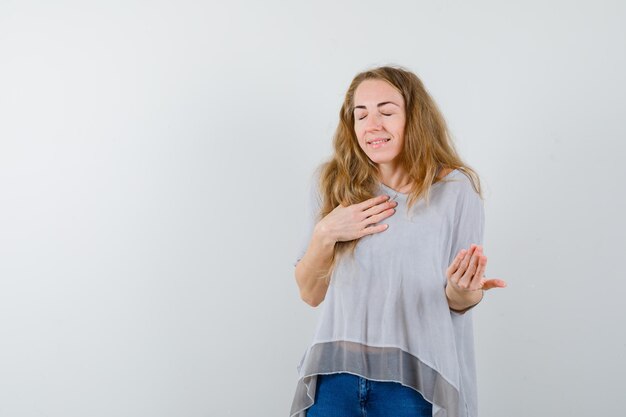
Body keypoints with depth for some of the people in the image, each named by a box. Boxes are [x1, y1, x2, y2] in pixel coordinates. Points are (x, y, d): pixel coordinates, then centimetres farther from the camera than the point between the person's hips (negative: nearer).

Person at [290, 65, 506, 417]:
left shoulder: (455, 190, -7)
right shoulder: (333, 184, 0)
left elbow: (456, 303, -2)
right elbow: (311, 293, 4)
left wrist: (464, 292, -24)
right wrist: (324, 234, -13)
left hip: (415, 379, -2)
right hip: (337, 374, 2)